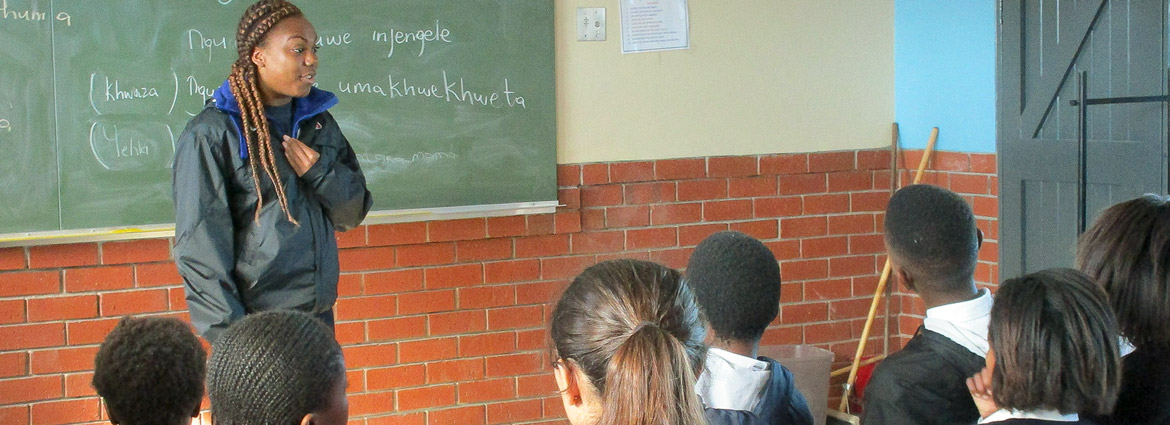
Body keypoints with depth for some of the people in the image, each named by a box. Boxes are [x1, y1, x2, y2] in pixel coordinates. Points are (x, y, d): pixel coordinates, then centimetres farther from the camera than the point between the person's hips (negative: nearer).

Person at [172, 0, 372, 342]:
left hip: (320, 313, 6)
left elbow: (353, 213, 11)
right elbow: (201, 246, -12)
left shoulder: (318, 121, 10)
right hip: (255, 324, -6)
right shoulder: (213, 133, -9)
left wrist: (321, 172, -9)